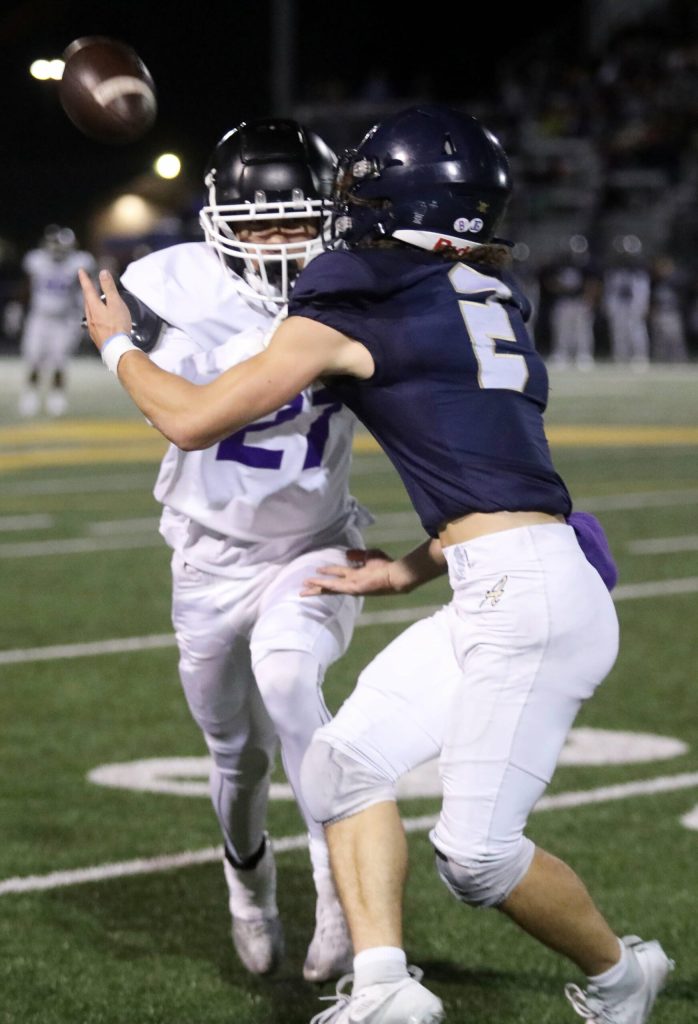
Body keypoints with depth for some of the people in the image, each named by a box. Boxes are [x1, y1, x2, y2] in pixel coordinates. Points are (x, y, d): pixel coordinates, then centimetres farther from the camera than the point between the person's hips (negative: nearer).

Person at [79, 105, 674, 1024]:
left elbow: (192, 420, 4)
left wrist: (117, 345, 21)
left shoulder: (347, 311, -4)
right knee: (347, 760, 7)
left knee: (476, 854, -4)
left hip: (529, 597, -9)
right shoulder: (493, 305, 18)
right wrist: (404, 572, 30)